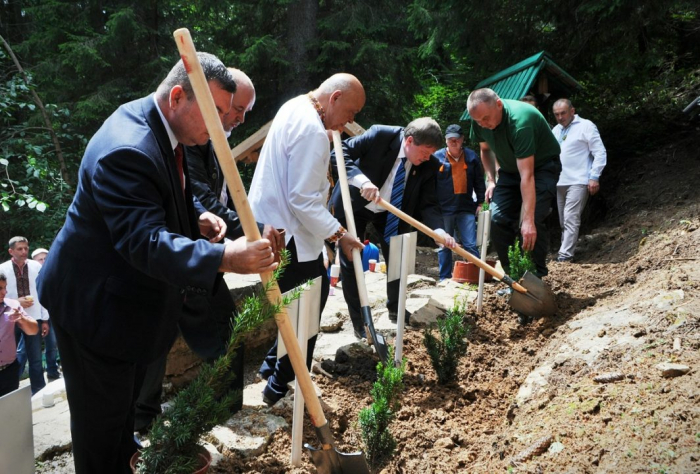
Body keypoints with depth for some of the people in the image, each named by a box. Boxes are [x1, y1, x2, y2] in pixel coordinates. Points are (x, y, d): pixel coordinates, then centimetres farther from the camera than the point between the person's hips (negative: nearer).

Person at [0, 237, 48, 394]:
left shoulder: (36, 267, -3)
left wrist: (45, 319, 3)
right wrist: (16, 302, -16)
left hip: (33, 318, 1)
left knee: (35, 359, 11)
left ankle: (39, 392, 22)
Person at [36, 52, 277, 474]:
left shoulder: (162, 127, 0)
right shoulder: (127, 149, -33)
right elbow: (145, 242, -41)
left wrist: (197, 215, -4)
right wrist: (224, 258, -50)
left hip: (133, 295, 11)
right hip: (96, 306, -10)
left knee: (126, 392, 30)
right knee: (101, 412, 6)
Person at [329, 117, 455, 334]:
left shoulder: (429, 166, -16)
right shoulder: (380, 135, -27)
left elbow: (428, 203, -15)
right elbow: (340, 152, -29)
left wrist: (439, 230, -35)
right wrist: (361, 180, -44)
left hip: (390, 213, 4)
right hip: (354, 204, -4)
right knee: (350, 262, -2)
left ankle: (395, 309, 32)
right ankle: (358, 321, 12)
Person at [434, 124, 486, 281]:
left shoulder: (471, 156, 5)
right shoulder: (437, 157, -2)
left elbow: (479, 181, 10)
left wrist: (480, 202, 6)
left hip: (466, 208, 1)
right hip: (443, 209, -1)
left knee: (471, 246, 1)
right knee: (444, 247, 8)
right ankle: (444, 279, 17)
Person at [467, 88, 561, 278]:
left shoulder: (520, 120, -37)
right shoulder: (479, 121, -15)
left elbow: (527, 176, -41)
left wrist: (528, 220, -44)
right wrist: (491, 180, -6)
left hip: (541, 167, -6)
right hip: (510, 169, 6)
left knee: (534, 221, -22)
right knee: (498, 219, -8)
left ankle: (537, 277, -9)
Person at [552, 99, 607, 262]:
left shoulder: (586, 126, -4)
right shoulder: (556, 130, 15)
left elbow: (600, 153, -7)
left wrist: (594, 177, -13)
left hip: (578, 181, -7)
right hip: (559, 182, 7)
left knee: (571, 218, -14)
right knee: (563, 220, 11)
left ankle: (566, 254, -16)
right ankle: (567, 249, 21)